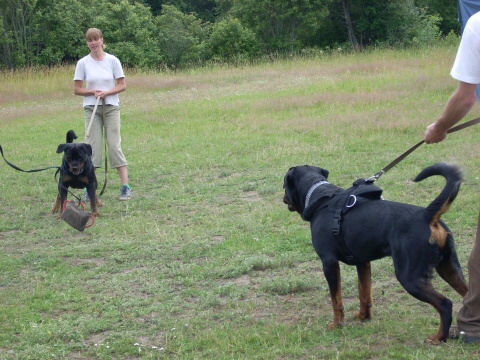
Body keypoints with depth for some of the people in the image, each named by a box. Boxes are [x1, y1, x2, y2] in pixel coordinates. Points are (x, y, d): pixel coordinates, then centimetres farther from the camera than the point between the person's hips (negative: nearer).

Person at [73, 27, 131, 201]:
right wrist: (93, 92, -15)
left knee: (114, 145, -3)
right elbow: (77, 89, 1)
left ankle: (125, 186, -2)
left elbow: (122, 85, 0)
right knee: (93, 146, -1)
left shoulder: (113, 60, -2)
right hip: (91, 108, 1)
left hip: (111, 107, -1)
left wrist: (107, 92, -16)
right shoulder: (83, 63, 0)